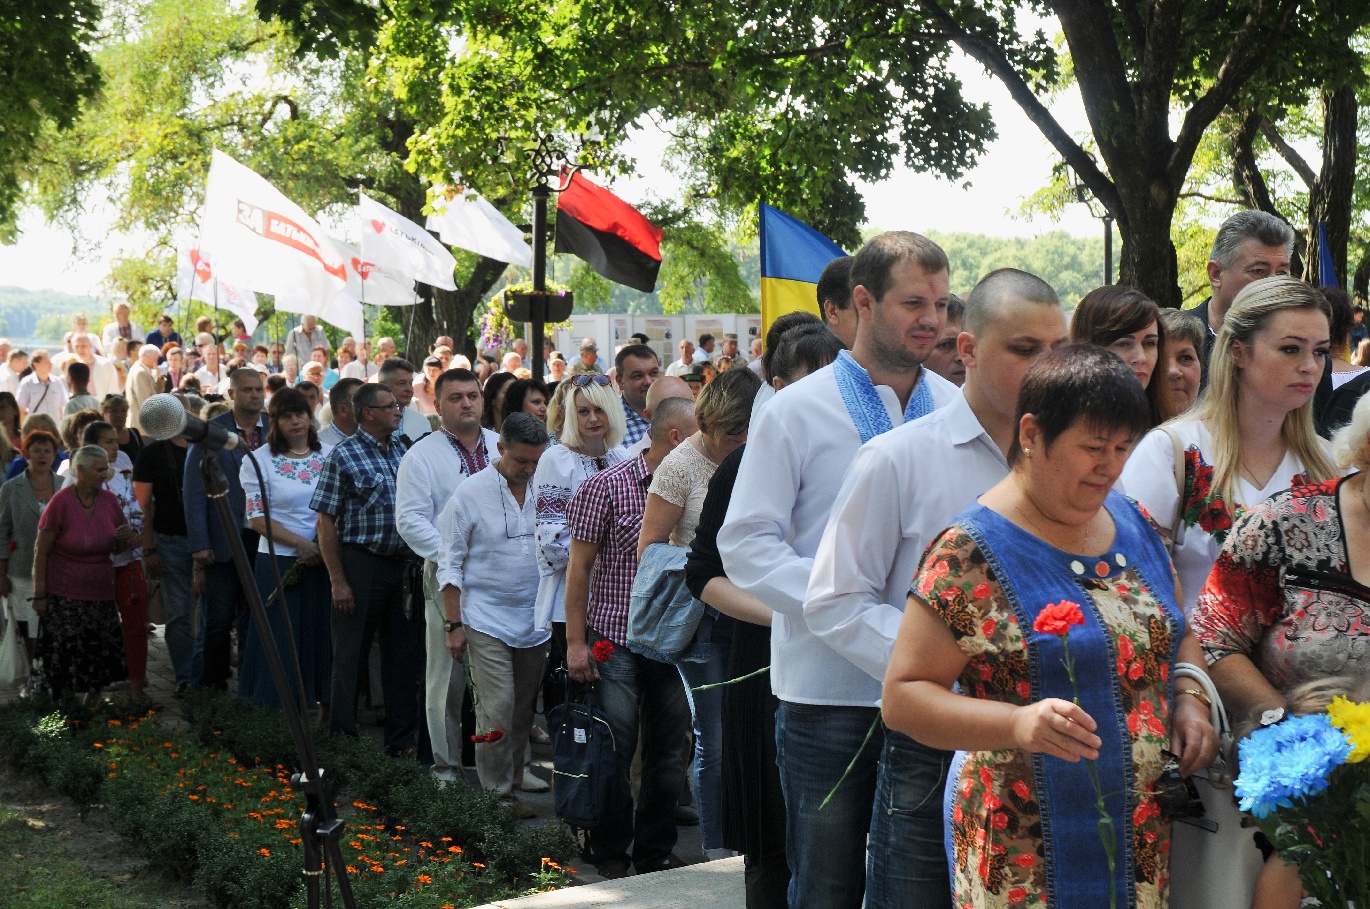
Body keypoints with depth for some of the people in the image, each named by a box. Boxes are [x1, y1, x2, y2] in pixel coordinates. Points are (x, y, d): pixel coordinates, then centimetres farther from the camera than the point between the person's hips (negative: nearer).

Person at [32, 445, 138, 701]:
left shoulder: (109, 500, 2)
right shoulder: (60, 502, -11)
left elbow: (120, 547, 15)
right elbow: (41, 551, -7)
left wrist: (128, 539, -9)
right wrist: (39, 595, -8)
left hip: (101, 594, 4)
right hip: (64, 596, -4)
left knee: (101, 660, 4)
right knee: (66, 661, -4)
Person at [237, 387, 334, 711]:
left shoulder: (329, 456, 7)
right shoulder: (258, 461, -1)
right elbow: (257, 518, -7)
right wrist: (301, 544, -16)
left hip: (323, 560, 3)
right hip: (280, 562, -3)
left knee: (321, 636, 6)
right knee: (280, 641, 1)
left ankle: (324, 705, 16)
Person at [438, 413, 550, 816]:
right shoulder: (471, 493, -6)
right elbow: (450, 563, -2)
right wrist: (453, 624, -5)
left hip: (534, 620, 4)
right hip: (487, 620, -4)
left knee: (524, 709, 10)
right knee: (498, 708, -8)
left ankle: (514, 778, 24)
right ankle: (497, 793, 4)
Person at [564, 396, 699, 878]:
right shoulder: (606, 485, -7)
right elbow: (579, 566, -4)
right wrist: (575, 641, -7)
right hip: (616, 640, -4)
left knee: (668, 750, 9)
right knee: (615, 751, 0)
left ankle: (656, 849, 23)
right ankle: (610, 852, 15)